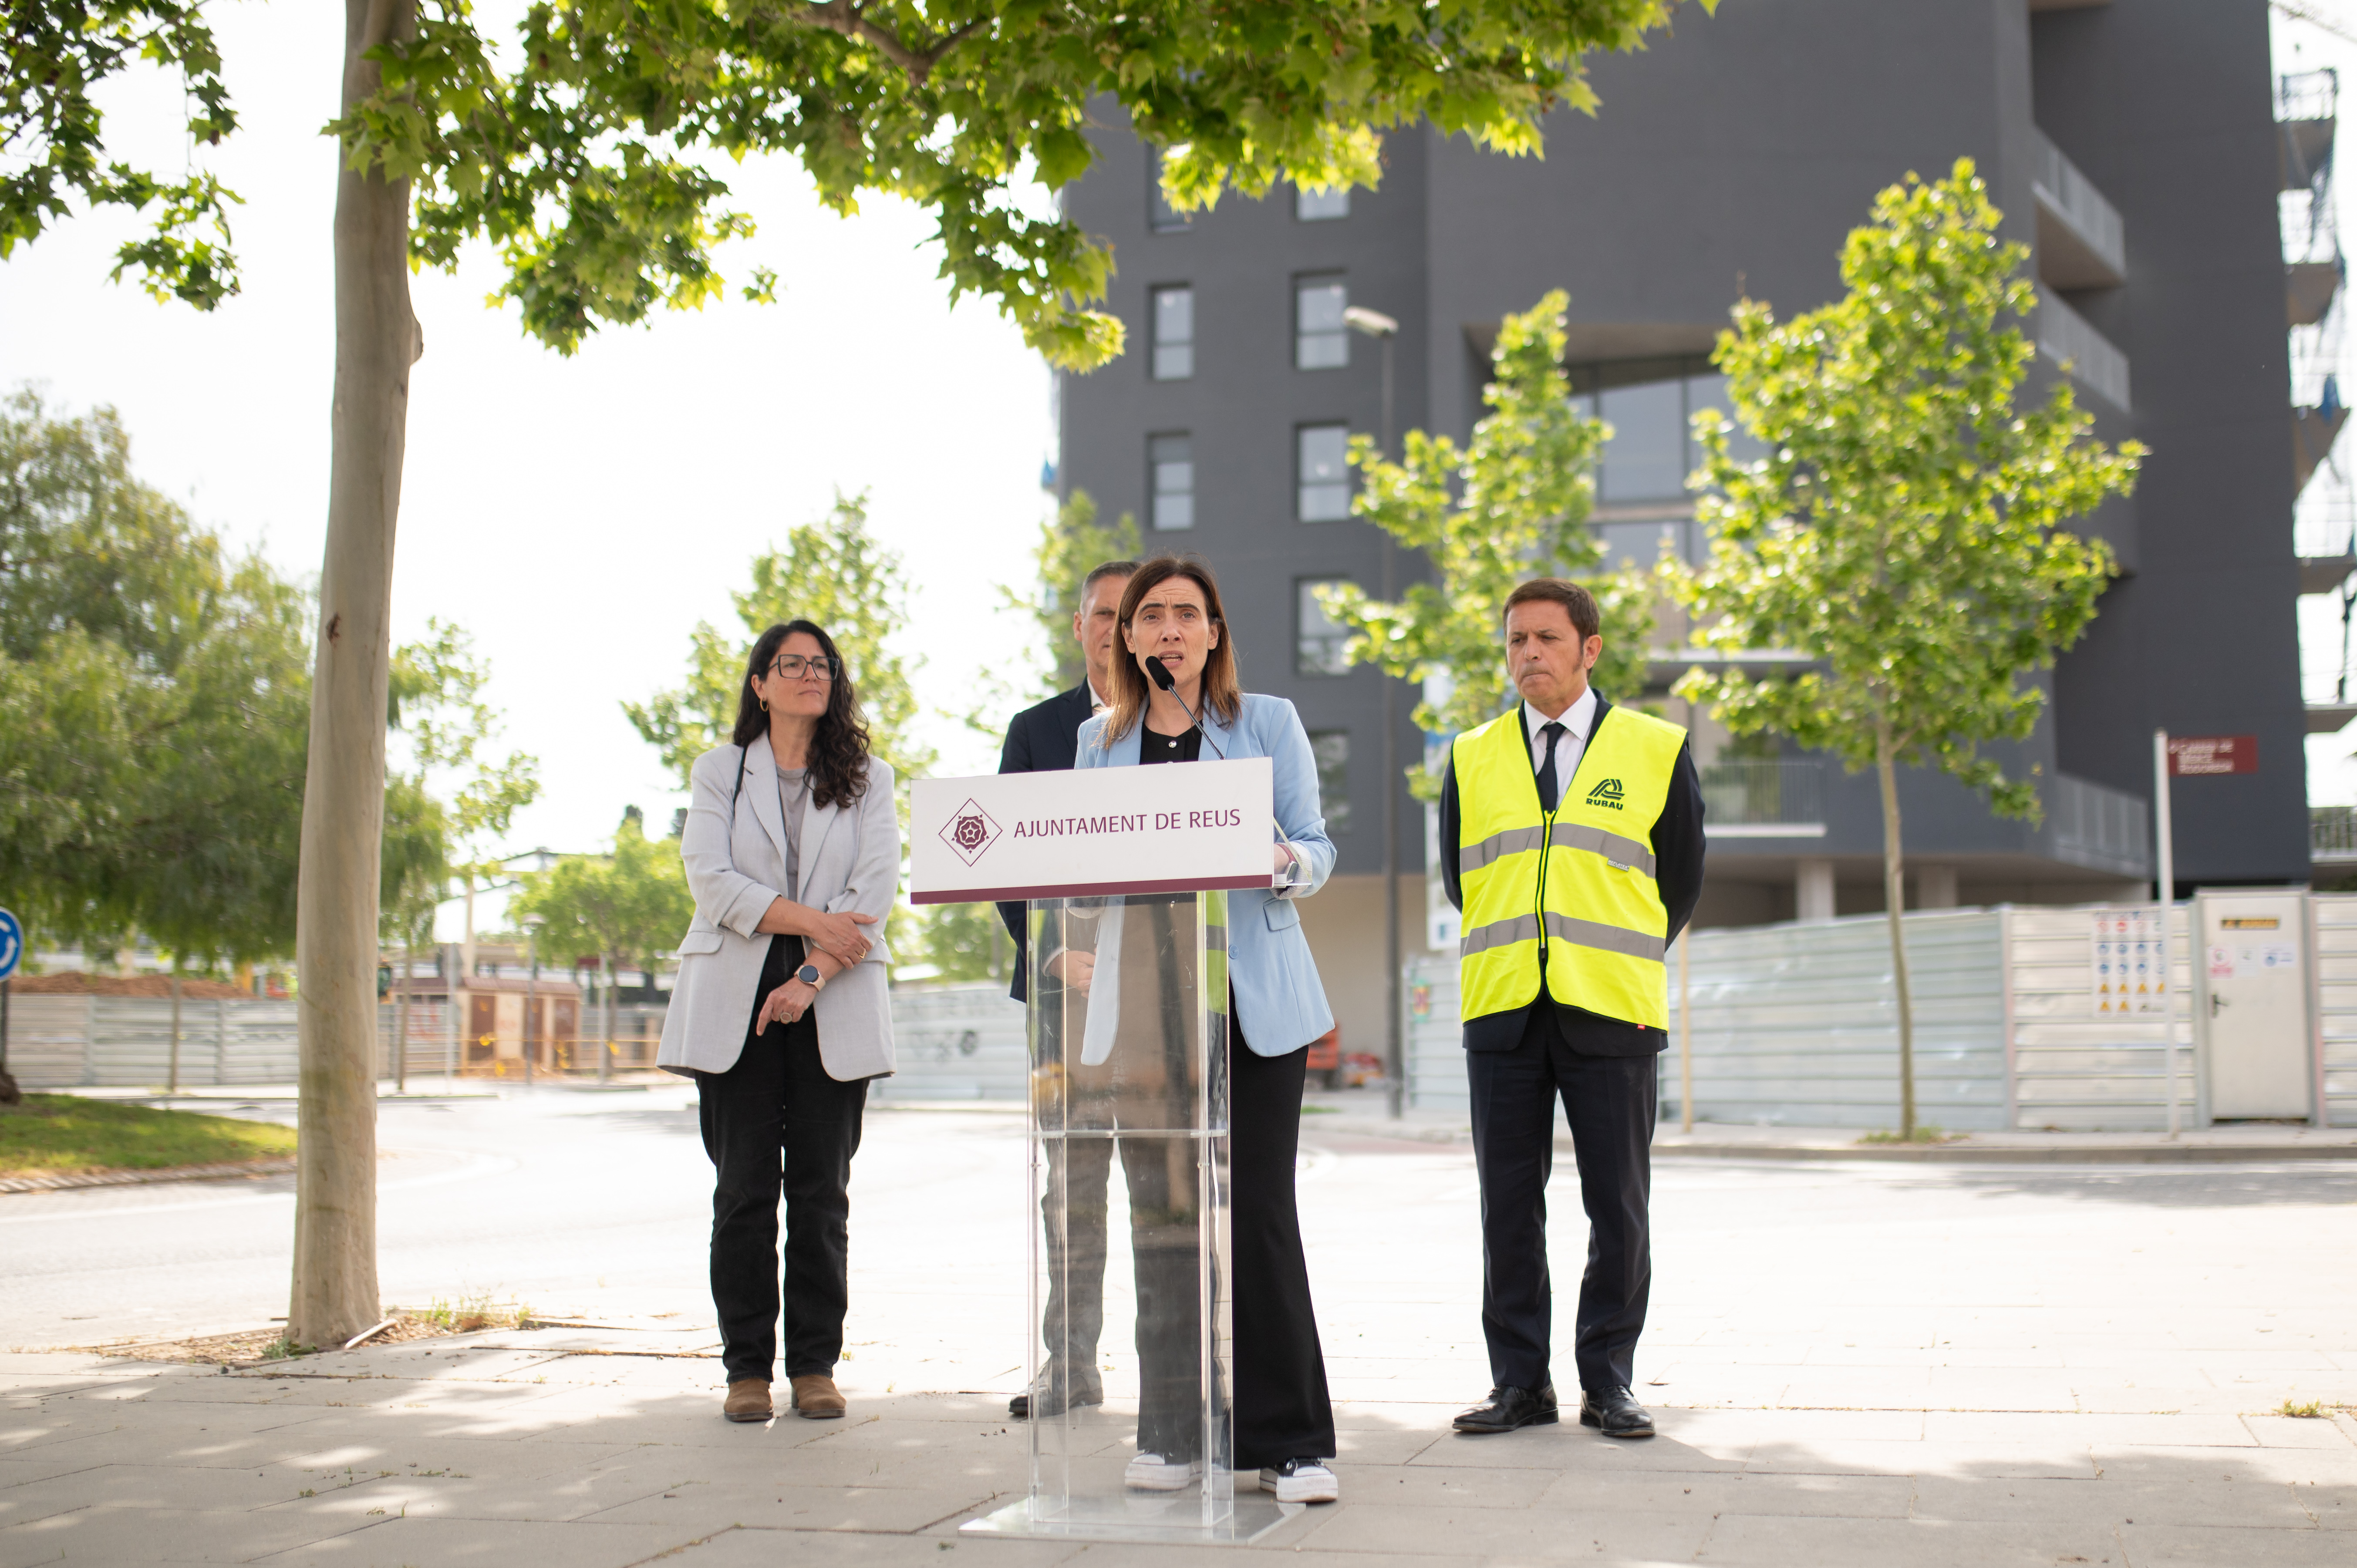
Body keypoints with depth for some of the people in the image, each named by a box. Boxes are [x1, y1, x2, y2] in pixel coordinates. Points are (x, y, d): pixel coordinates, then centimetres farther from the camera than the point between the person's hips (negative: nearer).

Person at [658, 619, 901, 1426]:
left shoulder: (868, 780, 13)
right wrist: (813, 922, -12)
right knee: (744, 1189, -2)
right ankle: (747, 1367, 5)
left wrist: (814, 975, -13)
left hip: (834, 1007, 0)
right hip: (736, 1003, 0)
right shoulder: (719, 771, 13)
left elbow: (876, 890, 0)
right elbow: (711, 878, -2)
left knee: (821, 1189, 0)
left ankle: (816, 1366, 7)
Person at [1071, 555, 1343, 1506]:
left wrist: (1283, 864, -18)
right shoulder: (1098, 741, 15)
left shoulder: (1268, 723, 8)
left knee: (1257, 1209, -7)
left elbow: (1316, 848, 4)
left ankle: (1288, 1440, 0)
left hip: (1251, 995, -2)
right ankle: (1175, 1434, 11)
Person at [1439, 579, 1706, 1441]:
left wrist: (1621, 966, 11)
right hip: (1503, 1010, 2)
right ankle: (1520, 1382, 13)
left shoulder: (1657, 750, 5)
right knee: (1508, 1206, 4)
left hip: (1612, 1012, -2)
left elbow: (1681, 878, 11)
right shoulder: (1472, 757, 11)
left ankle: (1609, 1383, 12)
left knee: (1617, 1207, 1)